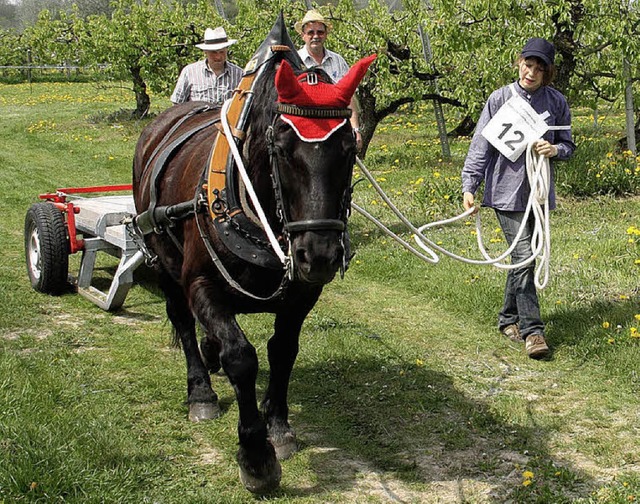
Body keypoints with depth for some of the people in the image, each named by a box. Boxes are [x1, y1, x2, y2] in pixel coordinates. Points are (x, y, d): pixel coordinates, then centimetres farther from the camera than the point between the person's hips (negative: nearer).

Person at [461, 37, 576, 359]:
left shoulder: (556, 102, 4)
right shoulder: (501, 99, -4)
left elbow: (568, 145, 13)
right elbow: (481, 145, -4)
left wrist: (555, 149, -11)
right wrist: (469, 187, -11)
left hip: (539, 191, 4)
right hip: (507, 190, -4)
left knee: (524, 257, 12)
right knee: (523, 257, -12)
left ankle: (508, 318, 29)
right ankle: (532, 329, -9)